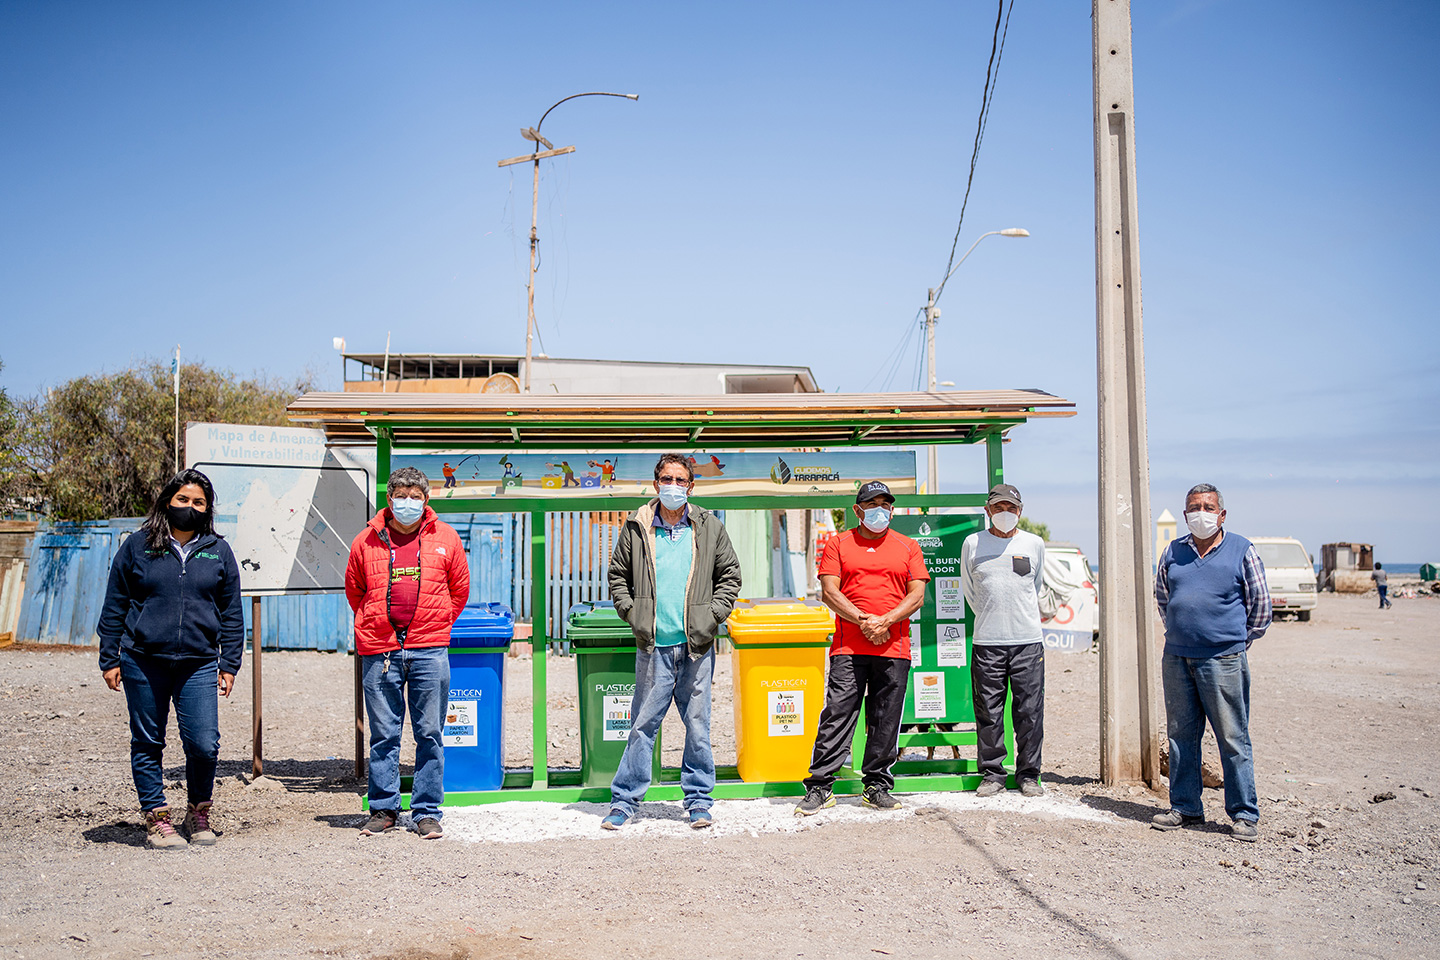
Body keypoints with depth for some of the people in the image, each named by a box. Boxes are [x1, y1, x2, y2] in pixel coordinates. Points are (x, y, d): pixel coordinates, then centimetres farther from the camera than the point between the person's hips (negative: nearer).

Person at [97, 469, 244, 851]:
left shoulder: (218, 551, 8)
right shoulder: (137, 546, 5)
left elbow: (232, 613, 12)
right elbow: (115, 605, 8)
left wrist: (229, 663, 7)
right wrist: (109, 659, 5)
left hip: (199, 665, 0)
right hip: (143, 662, 0)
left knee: (204, 745, -6)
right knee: (147, 744, 7)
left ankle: (198, 813, 17)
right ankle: (156, 817, 20)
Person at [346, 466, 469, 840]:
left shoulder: (445, 538, 6)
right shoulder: (367, 541, 6)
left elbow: (459, 590, 16)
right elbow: (354, 590, 19)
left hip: (429, 650, 0)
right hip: (379, 650, 1)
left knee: (429, 734, 3)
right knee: (384, 735, 6)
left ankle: (427, 813, 11)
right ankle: (383, 809, 19)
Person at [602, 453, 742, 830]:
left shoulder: (709, 527, 6)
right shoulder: (636, 528, 6)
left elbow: (730, 574, 12)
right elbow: (618, 576, 14)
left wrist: (714, 615, 1)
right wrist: (631, 612, 1)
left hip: (696, 644, 0)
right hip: (653, 645, 0)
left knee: (698, 724, 6)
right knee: (642, 724, 2)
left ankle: (698, 799, 18)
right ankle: (624, 799, 12)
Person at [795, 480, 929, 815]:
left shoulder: (907, 547, 12)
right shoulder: (839, 544, 9)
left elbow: (917, 595, 5)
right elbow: (829, 591, 0)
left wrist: (885, 621, -10)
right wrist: (862, 620, -13)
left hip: (894, 647, 2)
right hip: (848, 647, -1)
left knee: (886, 722, 5)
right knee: (836, 715, -6)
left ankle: (877, 786, 17)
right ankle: (819, 787, 0)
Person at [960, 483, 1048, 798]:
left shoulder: (1034, 544, 7)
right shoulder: (972, 543, 5)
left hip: (1028, 641, 0)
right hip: (986, 642, 0)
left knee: (1030, 711, 2)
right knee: (988, 712, 2)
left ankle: (1028, 774, 14)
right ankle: (992, 773, 14)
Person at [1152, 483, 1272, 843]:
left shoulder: (1242, 551, 0)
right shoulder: (1173, 552, 10)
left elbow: (1260, 605, 5)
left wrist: (1238, 641, 8)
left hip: (1223, 660, -4)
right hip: (1176, 659, 4)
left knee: (1233, 739, -1)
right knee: (1181, 735, 10)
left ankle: (1243, 815, 7)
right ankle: (1185, 807, 20)